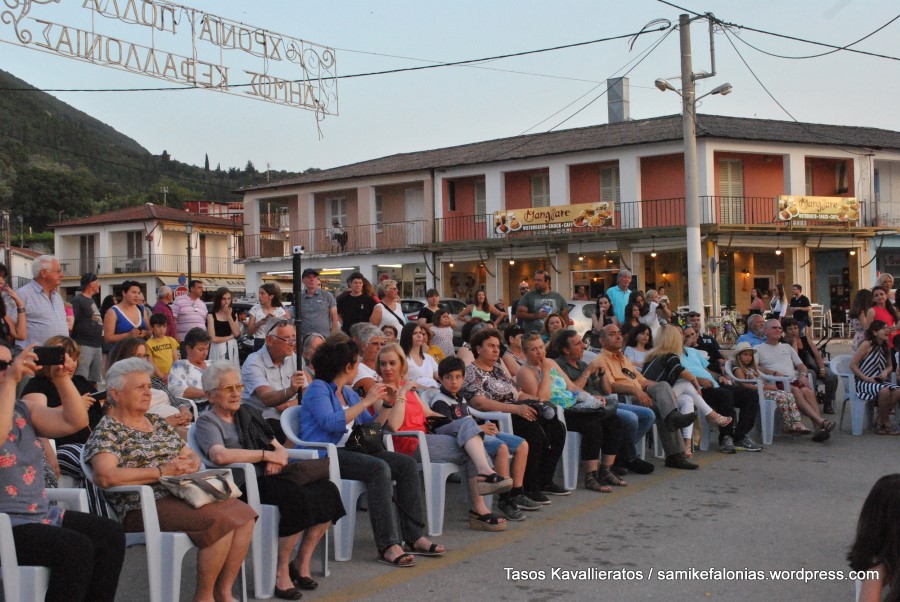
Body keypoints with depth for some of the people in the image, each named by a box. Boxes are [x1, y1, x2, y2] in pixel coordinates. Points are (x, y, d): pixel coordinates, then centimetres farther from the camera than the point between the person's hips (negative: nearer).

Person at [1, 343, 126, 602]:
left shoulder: (23, 409, 13)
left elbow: (76, 422, 6)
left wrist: (62, 379, -6)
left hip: (42, 514, 8)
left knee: (111, 534, -8)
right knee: (76, 548, -25)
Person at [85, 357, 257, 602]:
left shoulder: (157, 423, 19)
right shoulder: (107, 431, -4)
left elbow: (193, 457, 24)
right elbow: (106, 476, -21)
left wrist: (190, 464, -2)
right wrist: (162, 471, -18)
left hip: (182, 495, 8)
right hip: (144, 507, -8)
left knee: (243, 514, -13)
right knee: (221, 521, -27)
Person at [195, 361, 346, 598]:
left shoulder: (248, 412, 22)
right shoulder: (207, 422, 0)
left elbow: (279, 448, 21)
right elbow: (220, 455, -22)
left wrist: (278, 458, -5)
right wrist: (266, 455, -14)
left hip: (271, 477, 7)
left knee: (327, 490, -17)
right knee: (298, 496, -33)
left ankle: (302, 562, -4)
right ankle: (281, 570, -16)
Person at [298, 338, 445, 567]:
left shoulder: (348, 393, 20)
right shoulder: (318, 389, -4)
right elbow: (330, 422, -22)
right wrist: (366, 401, -18)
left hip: (349, 451, 9)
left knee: (407, 464, -7)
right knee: (379, 468, -31)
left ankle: (413, 536, -10)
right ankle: (388, 545, -33)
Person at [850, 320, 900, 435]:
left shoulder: (885, 347, 11)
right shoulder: (867, 344, -9)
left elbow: (889, 366, 22)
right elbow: (852, 365, -12)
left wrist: (886, 372, -2)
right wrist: (866, 378, -18)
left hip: (879, 381, 7)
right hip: (863, 383, -7)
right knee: (884, 390, -35)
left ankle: (880, 421, -8)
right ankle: (886, 423, -14)